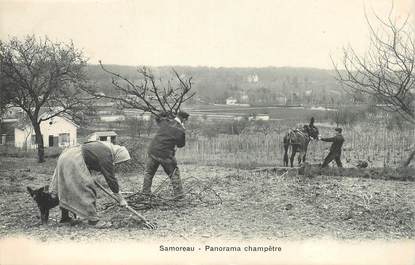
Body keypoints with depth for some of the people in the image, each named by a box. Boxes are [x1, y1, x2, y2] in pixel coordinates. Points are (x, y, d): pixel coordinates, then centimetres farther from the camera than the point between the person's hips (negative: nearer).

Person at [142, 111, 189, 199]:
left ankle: (146, 192, 26)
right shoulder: (181, 131, -11)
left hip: (153, 151, 4)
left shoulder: (165, 122, -1)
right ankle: (178, 194, 12)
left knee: (149, 172, 21)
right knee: (174, 173, 12)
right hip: (166, 155, -4)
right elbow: (181, 144, 3)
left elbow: (157, 118, 22)